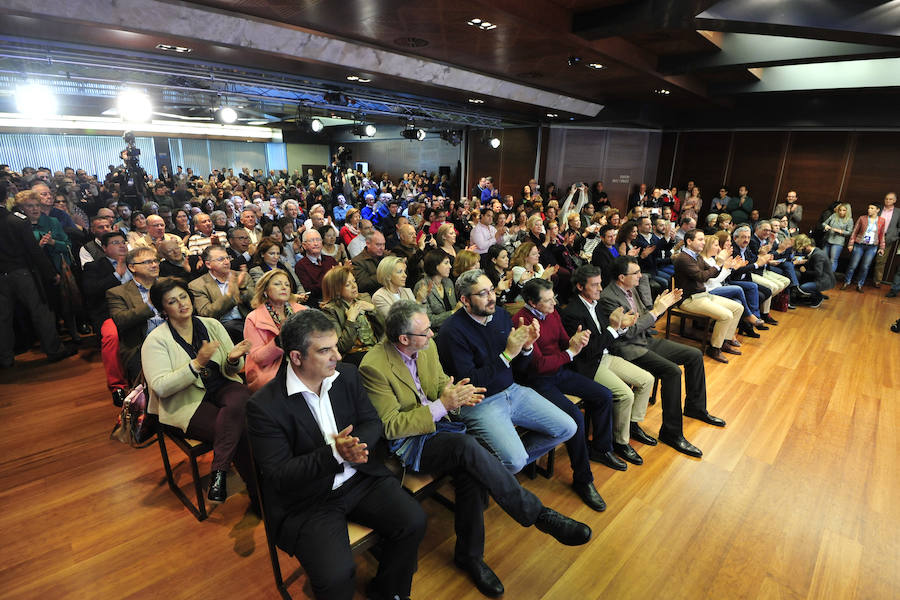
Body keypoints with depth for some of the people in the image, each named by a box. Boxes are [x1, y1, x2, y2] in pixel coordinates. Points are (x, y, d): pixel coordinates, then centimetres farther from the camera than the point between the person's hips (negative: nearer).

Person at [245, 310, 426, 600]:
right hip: (305, 501, -4)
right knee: (336, 574, -23)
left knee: (413, 521, -11)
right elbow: (279, 476, -16)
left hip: (360, 477, 5)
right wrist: (334, 453, -29)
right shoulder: (263, 406, -17)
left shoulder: (347, 374, -2)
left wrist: (354, 447, -19)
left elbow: (373, 423, 4)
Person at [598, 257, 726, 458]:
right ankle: (671, 432, -14)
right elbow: (627, 331, -23)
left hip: (645, 340, 10)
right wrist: (656, 311, -18)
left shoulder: (630, 290, 9)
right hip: (628, 349, -10)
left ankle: (695, 407, 26)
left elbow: (643, 319, 16)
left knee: (695, 355, 7)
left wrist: (662, 305, -1)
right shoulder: (608, 298, -20)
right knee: (672, 371, -27)